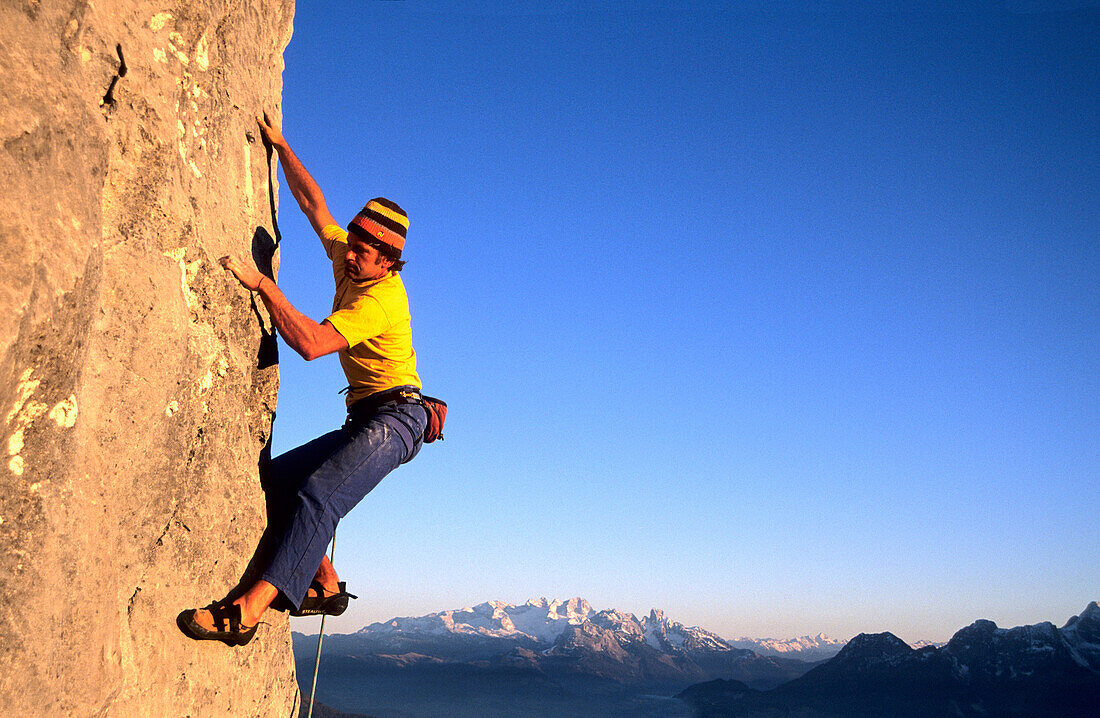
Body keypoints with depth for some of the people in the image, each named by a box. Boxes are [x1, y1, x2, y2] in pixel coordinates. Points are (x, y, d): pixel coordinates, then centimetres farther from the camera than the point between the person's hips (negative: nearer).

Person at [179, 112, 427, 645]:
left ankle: (247, 610, -37)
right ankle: (324, 585, 4)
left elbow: (311, 343, -30)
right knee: (277, 477, 6)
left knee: (318, 496, -28)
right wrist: (280, 146, 22)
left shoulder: (381, 298, -19)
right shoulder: (350, 264, 9)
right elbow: (313, 203, 21)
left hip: (395, 418, -10)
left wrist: (262, 284, -22)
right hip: (366, 421, 10)